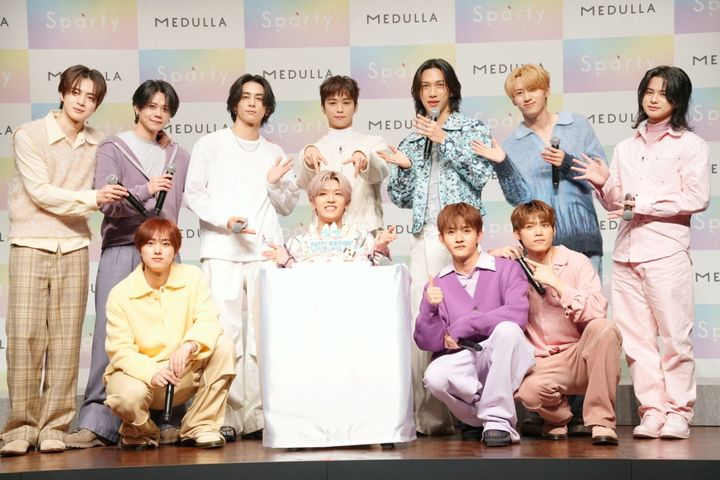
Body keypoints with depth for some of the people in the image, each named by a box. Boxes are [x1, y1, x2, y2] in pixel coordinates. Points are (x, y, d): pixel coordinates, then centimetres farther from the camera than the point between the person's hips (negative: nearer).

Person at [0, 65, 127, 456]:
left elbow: (104, 195, 14)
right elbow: (41, 192, -10)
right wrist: (92, 198, -19)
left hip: (74, 248, 3)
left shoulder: (96, 143, 8)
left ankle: (54, 426, 6)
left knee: (66, 339, 0)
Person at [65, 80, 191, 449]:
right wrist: (146, 190, -19)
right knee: (111, 334, -10)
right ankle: (96, 422, -10)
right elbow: (105, 201, -7)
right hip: (120, 250, -3)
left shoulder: (178, 157, 16)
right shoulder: (113, 148, 5)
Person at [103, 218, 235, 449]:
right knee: (129, 396, -38)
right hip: (139, 372, -3)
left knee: (223, 346, -23)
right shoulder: (120, 293, -9)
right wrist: (152, 372, -34)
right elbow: (120, 350, -14)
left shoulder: (192, 276, -2)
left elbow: (208, 322, -13)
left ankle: (201, 426, -10)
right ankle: (140, 431, 2)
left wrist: (188, 347, -36)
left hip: (185, 374, 3)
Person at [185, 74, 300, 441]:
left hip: (265, 250, 3)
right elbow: (193, 194, 4)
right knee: (225, 334, -9)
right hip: (221, 250, -3)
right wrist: (226, 219, -12)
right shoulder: (211, 145, 11)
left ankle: (256, 416, 0)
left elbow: (287, 207, 20)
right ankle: (227, 417, -6)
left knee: (263, 334, -3)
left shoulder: (274, 153, 20)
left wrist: (276, 184, 0)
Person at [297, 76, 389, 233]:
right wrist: (308, 157, -28)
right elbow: (304, 182, -6)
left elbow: (380, 173, -9)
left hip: (366, 230, 0)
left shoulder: (373, 143, 12)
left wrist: (365, 157, -32)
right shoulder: (315, 149, 14)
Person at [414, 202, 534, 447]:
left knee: (507, 329, -33)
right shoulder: (437, 284, 8)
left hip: (505, 362, -1)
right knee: (435, 377, -32)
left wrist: (462, 326, -15)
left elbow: (518, 314, -18)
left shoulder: (506, 269, 1)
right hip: (464, 361, 1)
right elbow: (428, 342, 2)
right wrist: (430, 308, -18)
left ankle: (498, 419, -22)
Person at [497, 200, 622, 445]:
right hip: (542, 364, 1)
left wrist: (556, 284, -23)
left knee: (603, 328, -34)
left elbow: (597, 311, -18)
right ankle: (558, 418, 5)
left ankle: (601, 421, -24)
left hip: (582, 357, -1)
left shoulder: (576, 262, -4)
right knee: (528, 390, -35)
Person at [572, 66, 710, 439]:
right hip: (626, 251, 5)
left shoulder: (690, 145, 4)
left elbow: (697, 198, -7)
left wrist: (640, 202, -10)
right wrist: (604, 185, 1)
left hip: (665, 250, -5)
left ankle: (678, 412, 1)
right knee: (635, 337, 2)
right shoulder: (625, 148, 19)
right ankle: (652, 411, 7)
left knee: (674, 335, -6)